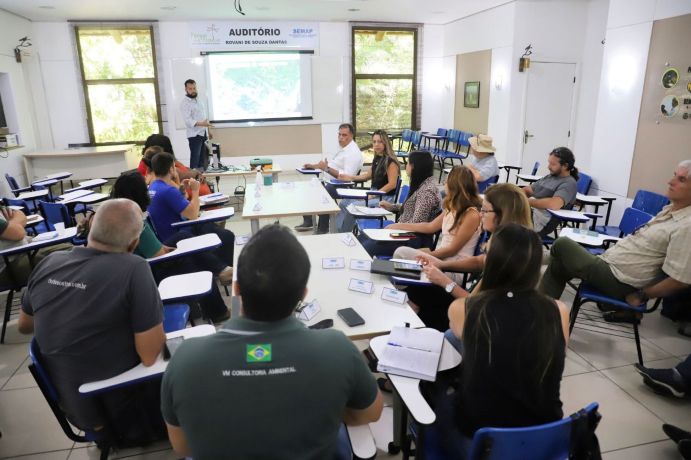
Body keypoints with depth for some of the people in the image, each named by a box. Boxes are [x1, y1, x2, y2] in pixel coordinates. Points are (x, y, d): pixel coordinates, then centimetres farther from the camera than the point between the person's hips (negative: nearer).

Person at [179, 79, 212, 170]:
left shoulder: (197, 100, 14)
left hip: (203, 133, 8)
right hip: (194, 134, -8)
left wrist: (207, 129, 20)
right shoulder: (185, 103, -11)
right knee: (195, 157, -9)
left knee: (202, 157, 12)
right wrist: (202, 124, -34)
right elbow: (188, 120, -22)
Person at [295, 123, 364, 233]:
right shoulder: (343, 148, 14)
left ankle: (323, 229, -16)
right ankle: (307, 222, 13)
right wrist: (313, 165, 15)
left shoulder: (353, 152, -17)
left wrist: (327, 168, -28)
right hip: (329, 182, 11)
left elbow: (347, 177, -27)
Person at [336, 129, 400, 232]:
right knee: (343, 203, -3)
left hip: (386, 197, -9)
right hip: (373, 193, 9)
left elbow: (392, 184, -19)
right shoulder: (376, 159, 9)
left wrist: (372, 195, -21)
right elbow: (368, 175, 24)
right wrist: (350, 177, 13)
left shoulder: (390, 161, -16)